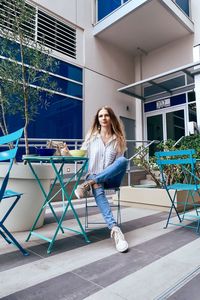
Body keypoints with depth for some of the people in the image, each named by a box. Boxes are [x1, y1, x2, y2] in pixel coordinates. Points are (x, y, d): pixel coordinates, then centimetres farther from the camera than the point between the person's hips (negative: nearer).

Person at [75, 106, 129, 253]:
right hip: (93, 176, 0)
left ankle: (89, 184, -33)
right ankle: (115, 229, -45)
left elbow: (119, 162, 0)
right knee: (98, 191, -36)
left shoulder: (118, 138, 7)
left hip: (111, 178, 1)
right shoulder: (91, 136, 8)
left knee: (124, 160, -31)